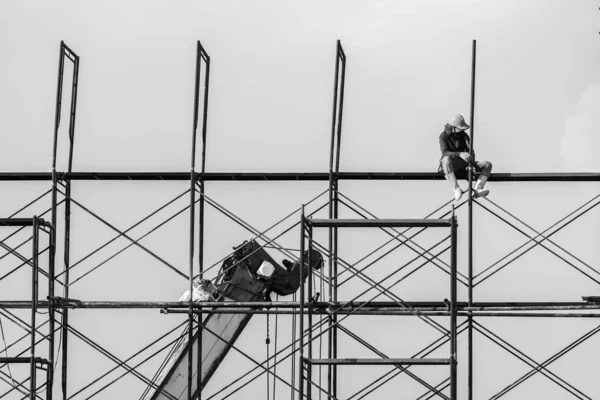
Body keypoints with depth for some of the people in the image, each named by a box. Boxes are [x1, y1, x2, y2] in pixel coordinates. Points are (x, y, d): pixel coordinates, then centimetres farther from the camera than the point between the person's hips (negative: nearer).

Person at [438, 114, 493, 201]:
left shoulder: (464, 135, 6)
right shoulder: (444, 136, -9)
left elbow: (471, 152, 1)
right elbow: (445, 153, -23)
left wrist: (471, 163, -21)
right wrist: (460, 154, -41)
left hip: (463, 164, 5)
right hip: (451, 165, -5)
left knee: (487, 165, -13)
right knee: (446, 159, -43)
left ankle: (477, 189, -37)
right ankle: (456, 189, -53)